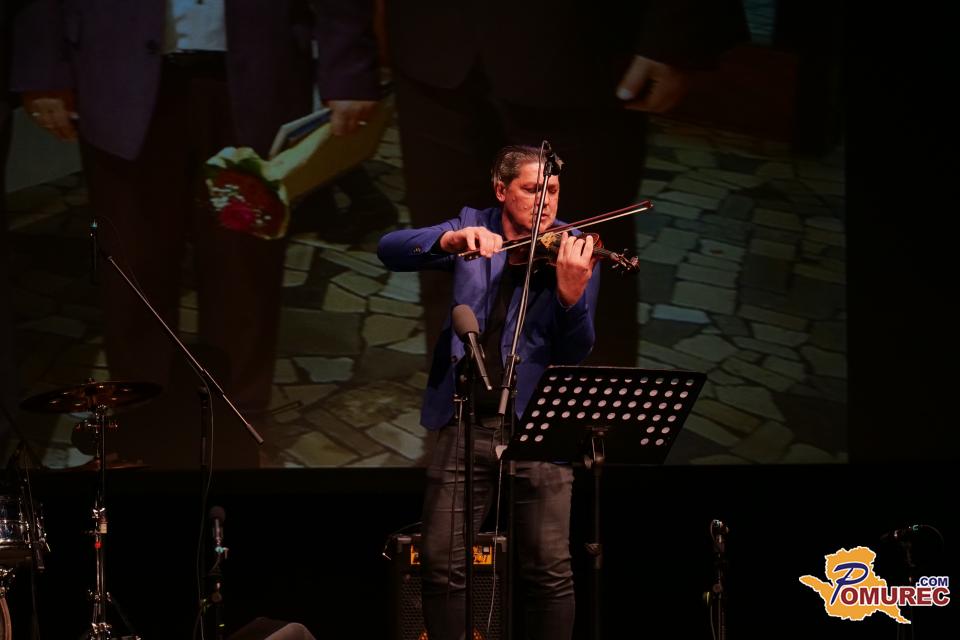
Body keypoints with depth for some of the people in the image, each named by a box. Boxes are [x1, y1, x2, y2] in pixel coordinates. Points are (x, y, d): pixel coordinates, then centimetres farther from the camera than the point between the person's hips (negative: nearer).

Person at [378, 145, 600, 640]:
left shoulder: (573, 249, 2)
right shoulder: (473, 226, 8)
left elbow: (575, 352, -7)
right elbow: (390, 250, -7)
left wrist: (572, 292, -28)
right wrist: (451, 240, -26)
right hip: (465, 422, 1)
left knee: (550, 570, -2)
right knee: (443, 565, 0)